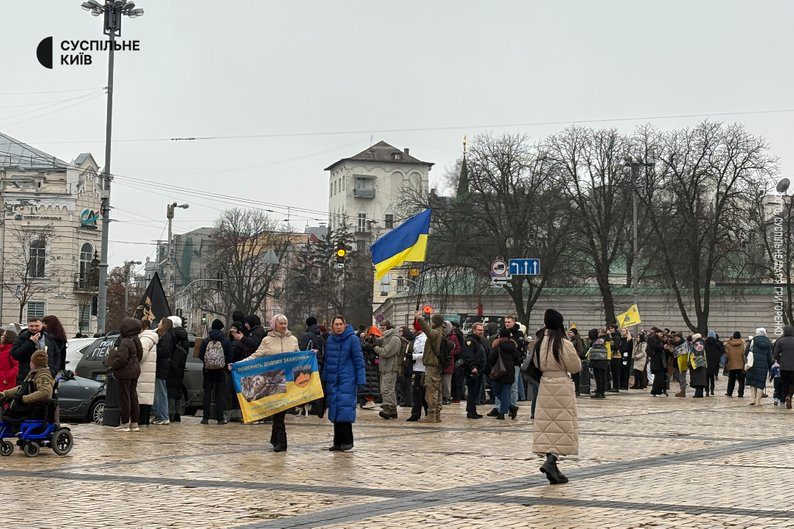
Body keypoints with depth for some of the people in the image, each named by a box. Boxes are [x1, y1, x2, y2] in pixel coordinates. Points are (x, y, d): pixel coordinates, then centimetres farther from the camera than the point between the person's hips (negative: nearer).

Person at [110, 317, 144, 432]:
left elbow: (121, 359, -25)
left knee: (124, 398, -3)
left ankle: (125, 423, 0)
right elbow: (140, 355, 16)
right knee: (133, 397, 13)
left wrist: (113, 365, -9)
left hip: (125, 373, -9)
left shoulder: (125, 342, -19)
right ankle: (134, 423, 16)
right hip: (135, 372, 9)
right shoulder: (136, 341, 10)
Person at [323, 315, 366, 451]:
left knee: (345, 409, -12)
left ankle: (347, 441, -5)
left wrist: (360, 380, -11)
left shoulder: (352, 339, -6)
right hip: (332, 380, 6)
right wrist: (324, 378, 13)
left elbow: (359, 360, -6)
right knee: (335, 409, 7)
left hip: (347, 380, -6)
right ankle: (338, 442, 13)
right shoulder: (330, 340, 11)